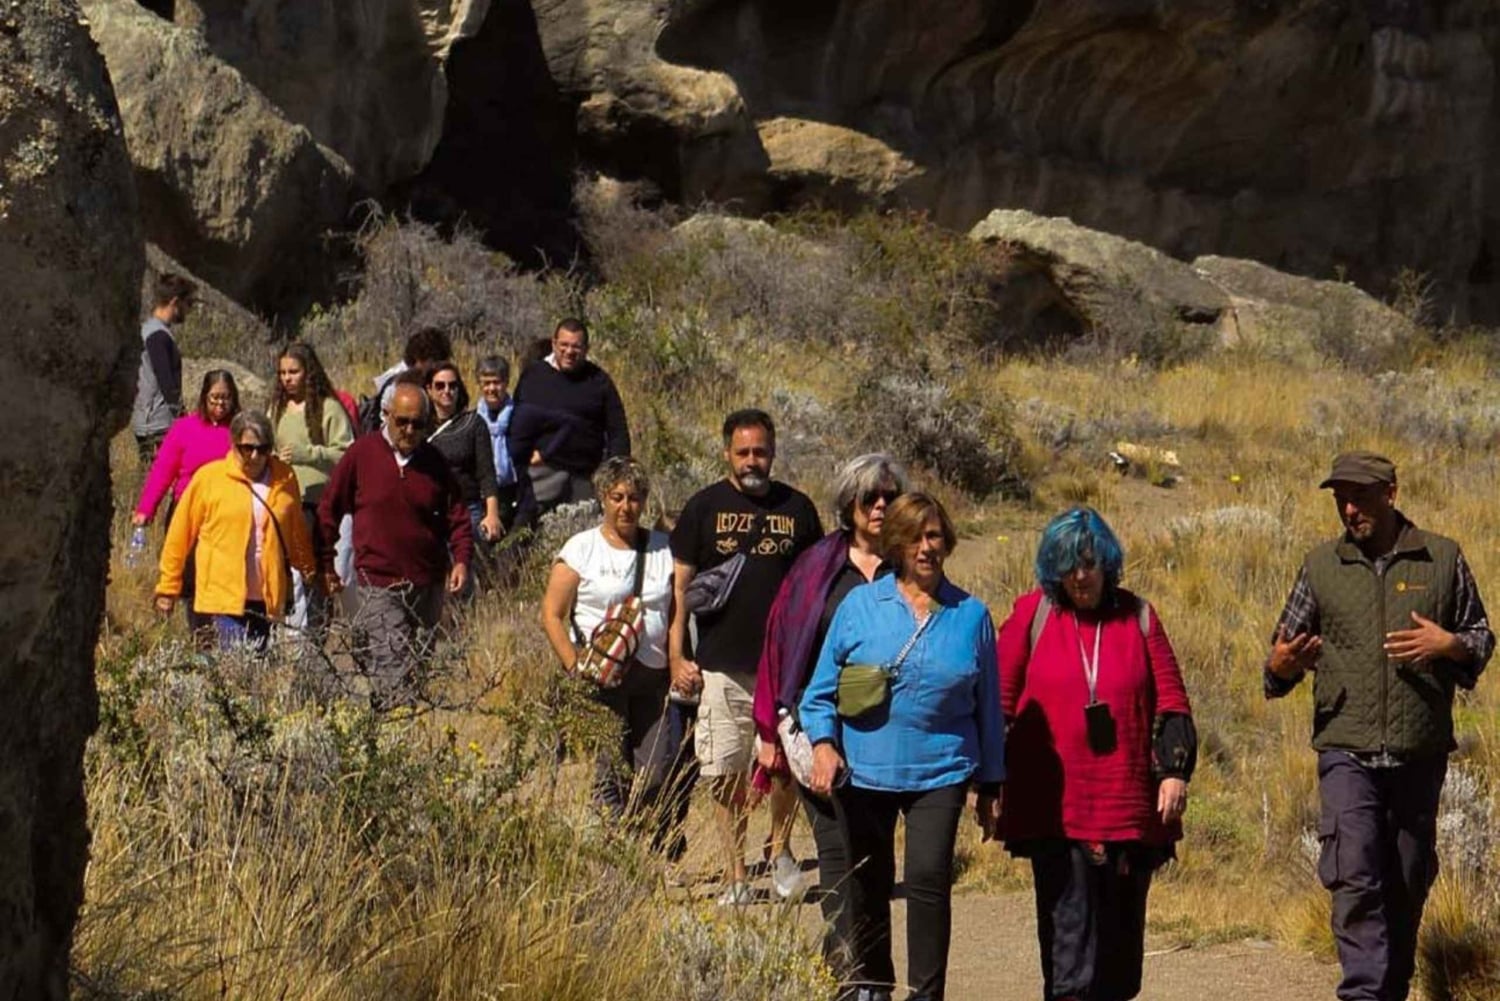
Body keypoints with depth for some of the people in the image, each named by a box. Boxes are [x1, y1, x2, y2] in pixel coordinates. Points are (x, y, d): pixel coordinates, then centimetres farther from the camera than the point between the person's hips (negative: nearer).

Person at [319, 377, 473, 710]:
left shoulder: (434, 462, 6)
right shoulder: (362, 454, -2)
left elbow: (457, 516, 10)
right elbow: (329, 509, 6)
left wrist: (461, 559, -7)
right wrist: (327, 564, 7)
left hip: (428, 583, 4)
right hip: (379, 584, -4)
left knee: (419, 669, 10)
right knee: (392, 672, -15)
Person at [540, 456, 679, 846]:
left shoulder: (664, 550, 13)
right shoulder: (581, 549, 4)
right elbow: (552, 614, 1)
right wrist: (576, 668, -9)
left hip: (654, 676, 3)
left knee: (659, 773, -4)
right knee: (611, 772, -9)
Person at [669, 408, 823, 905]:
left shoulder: (796, 508, 7)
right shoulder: (705, 507, 4)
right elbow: (680, 583, 5)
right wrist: (677, 656, -2)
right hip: (720, 666, 0)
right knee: (727, 775, 1)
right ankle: (737, 876, 10)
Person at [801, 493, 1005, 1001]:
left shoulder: (971, 615, 4)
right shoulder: (860, 605, 2)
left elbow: (987, 707, 10)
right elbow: (822, 689, 6)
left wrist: (990, 786, 12)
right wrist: (823, 743, -10)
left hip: (940, 771, -1)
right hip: (863, 770, 1)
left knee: (929, 878, -15)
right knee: (868, 884, 12)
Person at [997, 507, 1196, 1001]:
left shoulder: (1136, 616, 7)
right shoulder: (1033, 613, 3)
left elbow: (1171, 697, 9)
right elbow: (999, 698, 5)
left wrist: (1174, 770, 0)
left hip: (1129, 802, 2)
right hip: (1055, 807, -2)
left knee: (1122, 921, 9)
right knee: (1068, 920, -9)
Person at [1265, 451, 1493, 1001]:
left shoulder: (1443, 559, 5)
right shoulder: (1321, 566, 7)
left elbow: (1481, 637, 12)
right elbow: (1283, 657, 12)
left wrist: (1449, 645, -10)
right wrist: (1281, 665, -12)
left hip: (1420, 752, 1)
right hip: (1347, 749, -1)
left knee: (1408, 883, 9)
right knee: (1355, 878, -15)